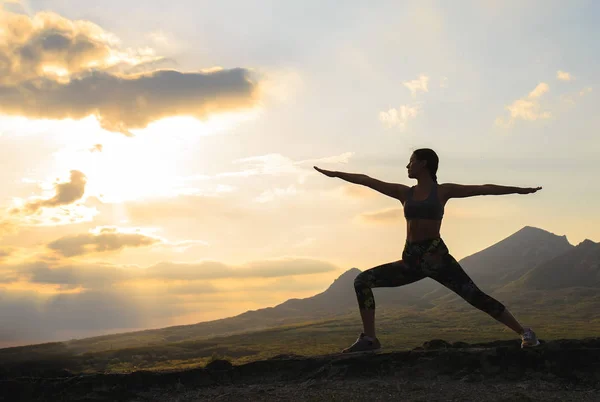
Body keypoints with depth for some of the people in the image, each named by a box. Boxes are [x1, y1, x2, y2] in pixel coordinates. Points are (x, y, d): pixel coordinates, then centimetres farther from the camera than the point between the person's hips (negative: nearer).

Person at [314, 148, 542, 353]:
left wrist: (518, 190, -4)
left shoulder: (442, 191, 4)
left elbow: (483, 189, 1)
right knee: (362, 281, -5)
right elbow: (367, 181, 17)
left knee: (476, 297, -12)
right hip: (411, 260, 5)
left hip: (436, 257, -5)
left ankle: (525, 333, 0)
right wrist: (335, 174, 20)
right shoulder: (405, 193, 14)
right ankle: (369, 339, -4)